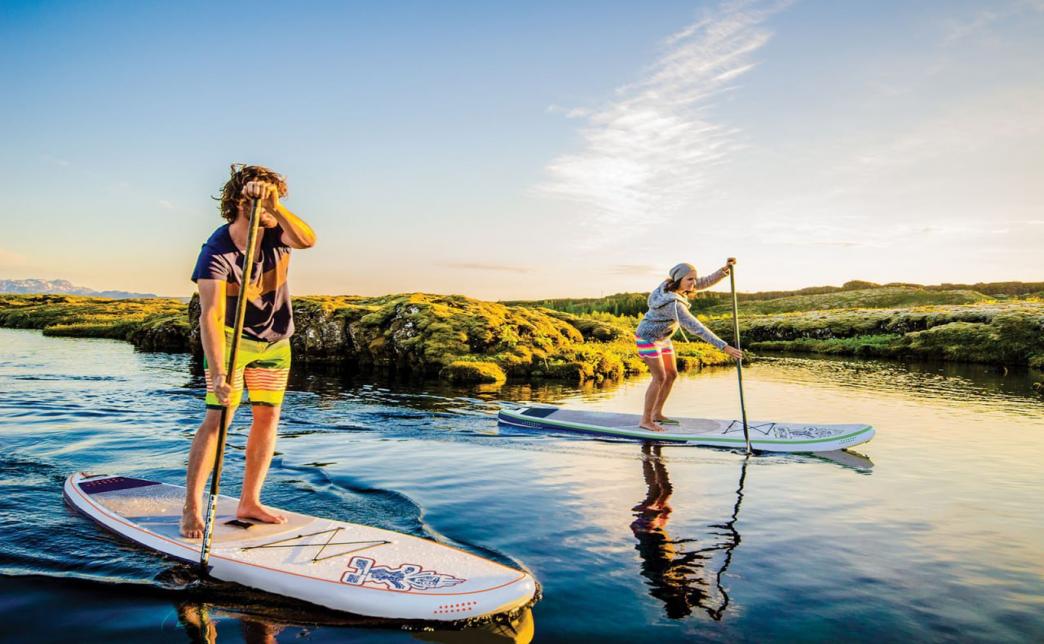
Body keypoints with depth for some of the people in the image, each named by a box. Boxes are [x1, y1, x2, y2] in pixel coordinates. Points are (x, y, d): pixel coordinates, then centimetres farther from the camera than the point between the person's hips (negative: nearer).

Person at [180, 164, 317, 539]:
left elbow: (308, 240, -37)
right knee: (218, 417, -11)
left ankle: (249, 502, 16)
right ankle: (192, 508, 0)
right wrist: (218, 374, -43)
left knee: (268, 416, 5)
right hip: (231, 338, -5)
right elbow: (211, 316, -33)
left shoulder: (276, 233, -14)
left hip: (275, 340, 5)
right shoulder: (216, 252, -25)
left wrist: (275, 207, -50)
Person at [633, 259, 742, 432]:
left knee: (672, 374, 10)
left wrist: (725, 269, -24)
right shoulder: (673, 303, -35)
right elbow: (695, 328, -39)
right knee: (660, 378, -10)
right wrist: (724, 347, -40)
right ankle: (645, 421, 0)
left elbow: (707, 282, -6)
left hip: (662, 338, 9)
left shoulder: (673, 284, -10)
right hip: (648, 338, -9)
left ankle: (657, 414, 21)